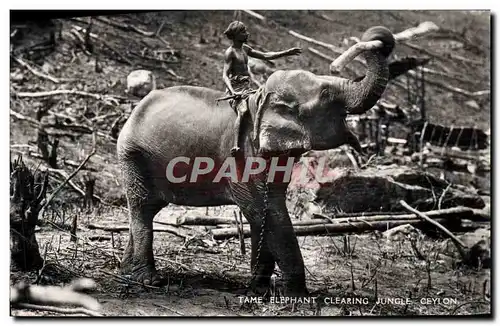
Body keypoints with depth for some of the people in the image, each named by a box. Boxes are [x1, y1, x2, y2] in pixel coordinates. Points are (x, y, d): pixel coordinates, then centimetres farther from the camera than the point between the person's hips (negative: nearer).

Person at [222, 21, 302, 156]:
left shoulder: (245, 48, 16)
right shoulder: (230, 53, -10)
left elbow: (265, 56, 20)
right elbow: (225, 75, -18)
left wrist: (286, 53, 16)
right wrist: (232, 91, -35)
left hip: (246, 87, 10)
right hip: (236, 88, -10)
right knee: (242, 112, -31)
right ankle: (236, 146, -42)